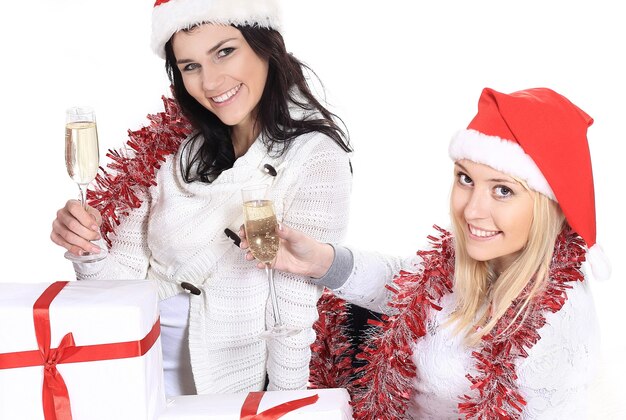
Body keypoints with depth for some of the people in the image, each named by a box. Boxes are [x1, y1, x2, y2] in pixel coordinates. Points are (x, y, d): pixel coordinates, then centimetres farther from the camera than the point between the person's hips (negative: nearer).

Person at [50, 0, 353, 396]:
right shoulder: (174, 147, 0)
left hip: (226, 379, -3)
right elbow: (128, 271, 4)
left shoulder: (315, 156, -13)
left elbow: (295, 311, -12)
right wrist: (89, 247, -14)